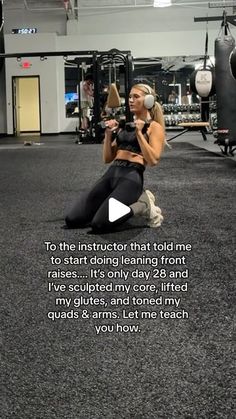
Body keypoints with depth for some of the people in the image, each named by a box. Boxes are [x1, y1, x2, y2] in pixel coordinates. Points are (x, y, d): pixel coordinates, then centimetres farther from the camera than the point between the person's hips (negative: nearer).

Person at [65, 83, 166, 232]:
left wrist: (139, 133, -11)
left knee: (99, 224, -25)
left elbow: (153, 160, -12)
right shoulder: (125, 125, 21)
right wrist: (109, 134, 6)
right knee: (72, 220, -4)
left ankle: (142, 205, -1)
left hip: (132, 176, -7)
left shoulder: (155, 127, 3)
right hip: (111, 173, 7)